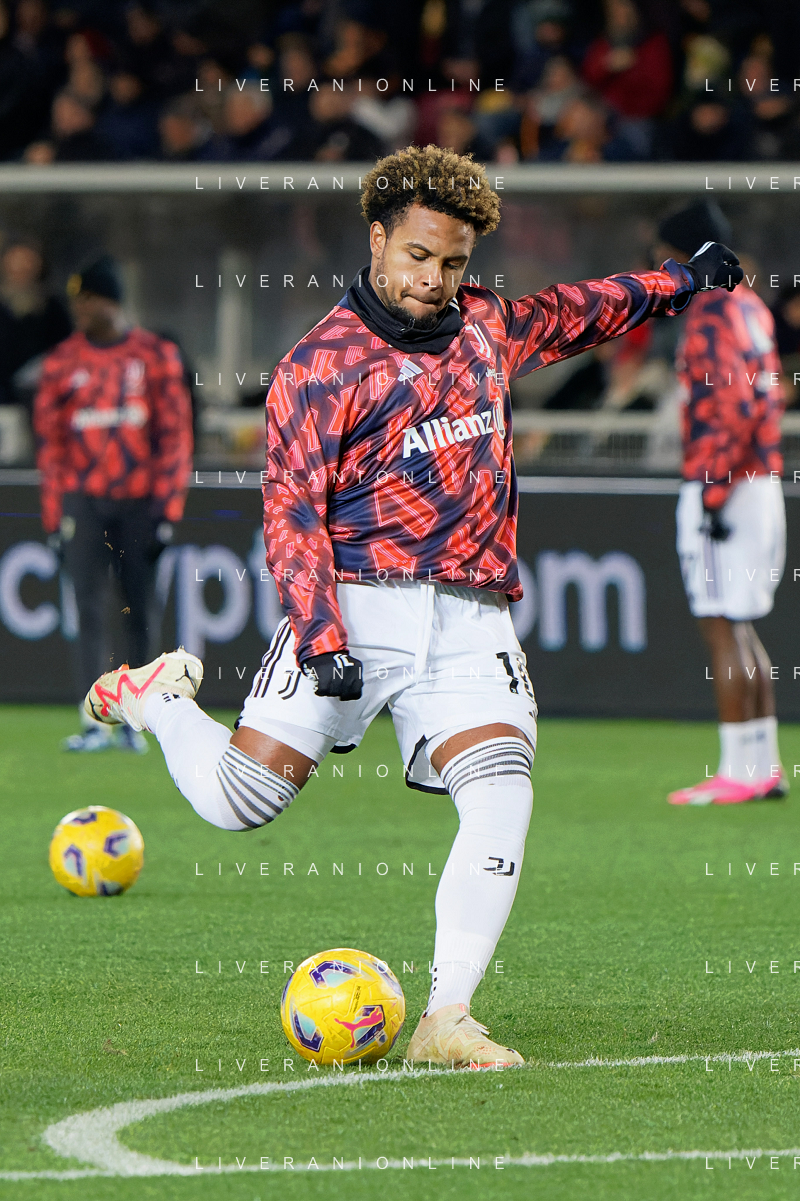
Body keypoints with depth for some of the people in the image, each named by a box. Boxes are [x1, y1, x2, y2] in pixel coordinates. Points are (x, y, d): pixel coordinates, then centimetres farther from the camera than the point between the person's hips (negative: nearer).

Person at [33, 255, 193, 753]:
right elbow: (50, 442, 6)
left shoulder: (157, 356, 2)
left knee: (140, 610, 3)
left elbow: (175, 434, 1)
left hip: (140, 500, 0)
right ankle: (96, 721, -10)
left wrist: (167, 506, -5)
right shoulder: (62, 362, 5)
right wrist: (54, 514, 0)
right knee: (90, 607, -8)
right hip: (83, 500, 1)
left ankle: (134, 720, 11)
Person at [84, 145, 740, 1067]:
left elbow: (569, 315, 37)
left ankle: (447, 1019, -13)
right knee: (238, 801, -9)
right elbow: (292, 511, -8)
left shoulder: (486, 328, 15)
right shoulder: (321, 364, -3)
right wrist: (320, 639, -19)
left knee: (502, 797, -19)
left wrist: (677, 283, 49)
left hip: (469, 618, 4)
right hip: (356, 604, -4)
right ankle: (160, 700, 24)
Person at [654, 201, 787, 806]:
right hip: (762, 482, 10)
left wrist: (715, 493, -21)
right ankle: (764, 764, 16)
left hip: (722, 485, -10)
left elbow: (734, 409, -22)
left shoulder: (712, 317, -14)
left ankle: (739, 772, -7)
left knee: (723, 627, -7)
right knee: (741, 628, 15)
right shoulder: (751, 308, 16)